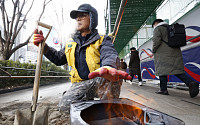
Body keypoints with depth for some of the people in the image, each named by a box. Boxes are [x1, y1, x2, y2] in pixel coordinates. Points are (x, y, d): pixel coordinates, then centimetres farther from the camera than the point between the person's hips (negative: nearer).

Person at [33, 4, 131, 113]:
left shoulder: (103, 39, 2)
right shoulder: (72, 43, 18)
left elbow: (109, 54, -21)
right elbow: (58, 59, 24)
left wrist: (107, 66, -47)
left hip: (101, 82, -3)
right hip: (80, 84, 4)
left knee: (112, 75, -37)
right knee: (64, 106, -21)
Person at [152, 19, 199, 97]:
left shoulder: (158, 28, 1)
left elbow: (156, 41, -14)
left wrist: (153, 50, -1)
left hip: (163, 54, -7)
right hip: (175, 53, 7)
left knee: (162, 70, -2)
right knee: (177, 70, 5)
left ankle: (163, 89, -2)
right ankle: (191, 83, -14)